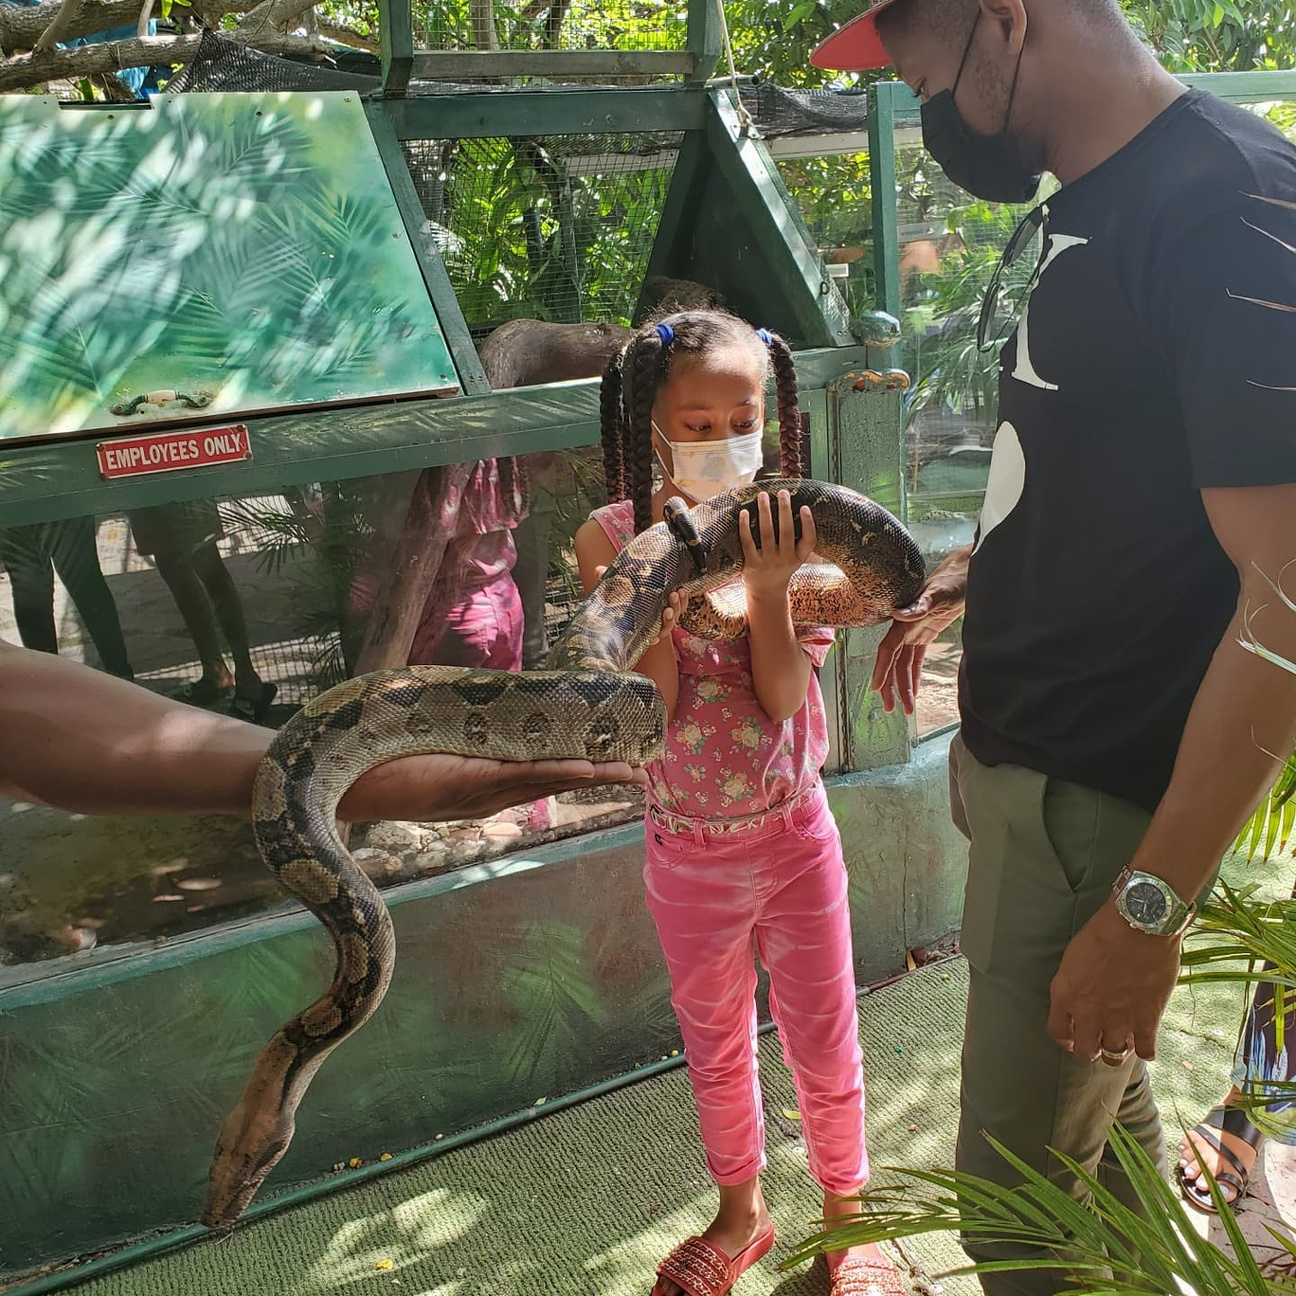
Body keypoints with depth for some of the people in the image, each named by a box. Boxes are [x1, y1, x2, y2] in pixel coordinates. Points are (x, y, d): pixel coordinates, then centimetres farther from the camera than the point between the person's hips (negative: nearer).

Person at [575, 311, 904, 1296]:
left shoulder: (788, 526, -12)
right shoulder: (613, 538, -12)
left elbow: (783, 698, -16)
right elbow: (650, 713, -17)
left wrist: (768, 582, -28)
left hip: (796, 834, 0)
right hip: (688, 848, 1)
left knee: (825, 1044, 15)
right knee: (716, 1045, 21)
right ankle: (741, 1215, 46)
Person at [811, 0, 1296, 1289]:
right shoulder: (1088, 207, 9)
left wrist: (1150, 907, -21)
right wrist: (964, 576, 14)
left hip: (1098, 803, -8)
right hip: (1017, 758, 9)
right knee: (1102, 1104, 25)